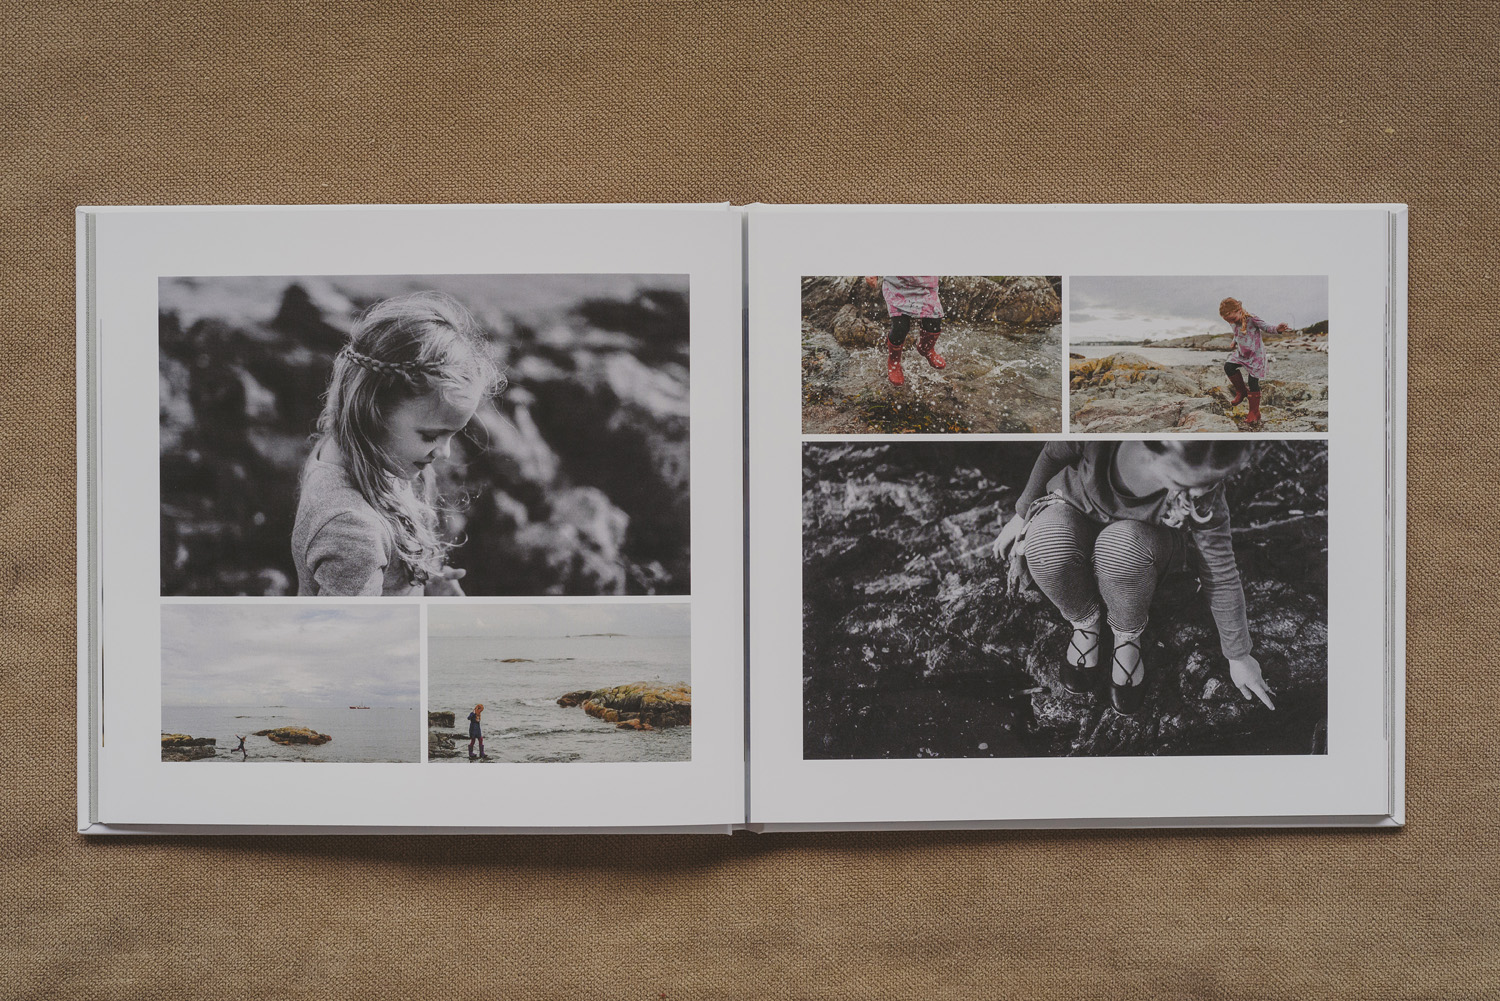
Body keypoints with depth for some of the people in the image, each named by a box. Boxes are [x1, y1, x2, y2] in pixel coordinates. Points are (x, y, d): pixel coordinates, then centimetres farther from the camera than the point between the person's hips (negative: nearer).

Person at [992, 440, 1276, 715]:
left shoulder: (1204, 499, -34)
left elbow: (1221, 575, -18)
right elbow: (1053, 454, -12)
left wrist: (1239, 657, -6)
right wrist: (1022, 515, 1)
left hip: (1142, 537, -1)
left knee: (1122, 546, -38)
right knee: (1046, 545, -35)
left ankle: (1128, 636, -5)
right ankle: (1086, 622, -1)